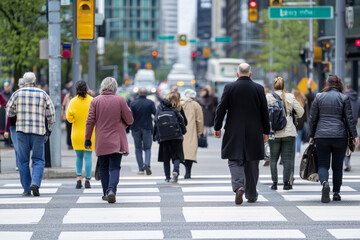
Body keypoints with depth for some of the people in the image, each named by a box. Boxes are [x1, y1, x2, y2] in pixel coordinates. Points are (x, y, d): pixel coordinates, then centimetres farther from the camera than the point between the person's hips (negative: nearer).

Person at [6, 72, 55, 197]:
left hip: (22, 130, 0)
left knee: (23, 161, 7)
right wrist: (49, 129, 19)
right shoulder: (43, 94, 3)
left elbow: (9, 112, 8)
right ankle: (35, 183, -15)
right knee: (38, 160, 7)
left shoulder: (18, 93, 3)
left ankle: (26, 189, 4)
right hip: (38, 131, 0)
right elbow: (51, 113, 6)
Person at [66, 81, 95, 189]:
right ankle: (87, 181, 2)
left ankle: (79, 179, 4)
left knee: (79, 156, 15)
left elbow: (69, 118, -6)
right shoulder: (92, 101, -7)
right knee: (88, 156, 3)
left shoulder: (73, 102, -4)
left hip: (77, 134, 1)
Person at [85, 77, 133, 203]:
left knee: (103, 168, 13)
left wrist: (87, 138, 6)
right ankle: (112, 190, -21)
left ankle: (106, 193, 15)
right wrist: (123, 124, 21)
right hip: (117, 141, -1)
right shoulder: (120, 100, -5)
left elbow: (90, 121, -2)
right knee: (114, 167, -2)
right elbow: (129, 120, -1)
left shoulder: (95, 101, -2)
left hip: (101, 141, 1)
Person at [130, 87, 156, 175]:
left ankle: (141, 169, 7)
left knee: (138, 149, 10)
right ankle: (147, 164, -18)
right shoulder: (150, 103, -6)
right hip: (147, 128, -1)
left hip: (136, 128, 1)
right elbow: (156, 114, -9)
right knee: (147, 148, 8)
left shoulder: (133, 103, -5)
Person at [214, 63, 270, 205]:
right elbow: (264, 112, 3)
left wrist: (217, 127, 6)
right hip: (254, 132, 1)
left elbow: (221, 109, -4)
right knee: (252, 164, 11)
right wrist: (266, 131, 12)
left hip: (234, 132, -1)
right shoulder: (259, 89, -1)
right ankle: (251, 195, 17)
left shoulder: (229, 88, -4)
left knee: (235, 161, 2)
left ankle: (238, 187, -24)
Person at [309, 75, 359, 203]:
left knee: (323, 164, 3)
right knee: (337, 166, 10)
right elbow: (349, 119, -2)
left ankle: (324, 183, -25)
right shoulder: (344, 98, 0)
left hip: (322, 136, 0)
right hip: (340, 136, 0)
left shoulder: (319, 97, 4)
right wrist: (354, 136, 3)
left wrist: (312, 135, 15)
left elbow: (313, 118, 6)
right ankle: (336, 193, 12)